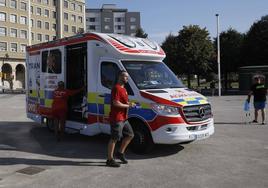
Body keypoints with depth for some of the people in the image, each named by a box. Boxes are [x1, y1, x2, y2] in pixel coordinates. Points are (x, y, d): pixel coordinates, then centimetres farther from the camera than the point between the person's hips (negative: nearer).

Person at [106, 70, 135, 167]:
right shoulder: (116, 88, -15)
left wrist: (129, 104, 8)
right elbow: (115, 103, -24)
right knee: (114, 139, -2)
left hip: (123, 118, 10)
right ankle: (110, 160, 9)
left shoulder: (123, 88, 18)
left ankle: (120, 153, 27)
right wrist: (128, 106, -14)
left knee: (130, 135, 15)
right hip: (116, 118, -10)